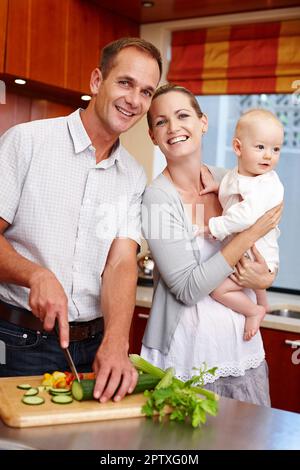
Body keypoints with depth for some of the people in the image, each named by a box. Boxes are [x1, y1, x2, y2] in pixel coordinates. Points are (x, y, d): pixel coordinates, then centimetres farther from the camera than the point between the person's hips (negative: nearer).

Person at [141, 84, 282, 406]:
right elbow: (188, 289, -19)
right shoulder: (158, 198, -14)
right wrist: (251, 233, -19)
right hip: (187, 356, -5)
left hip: (243, 346, 5)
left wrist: (265, 279, -8)